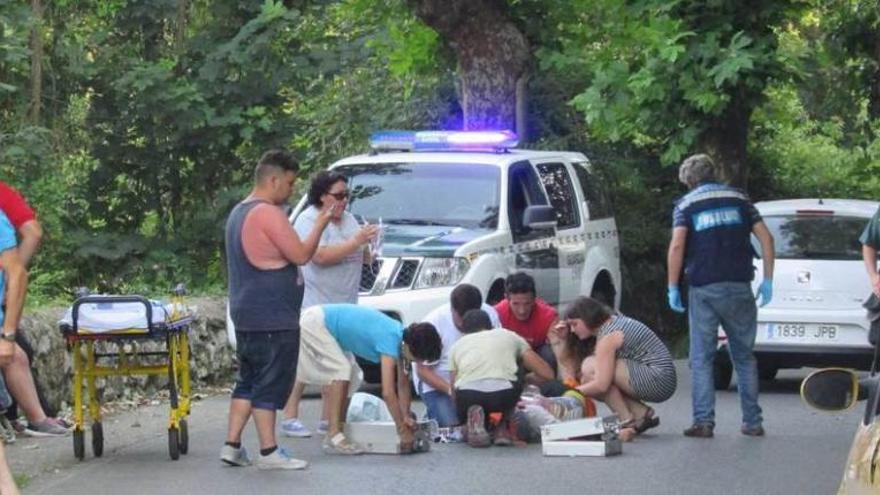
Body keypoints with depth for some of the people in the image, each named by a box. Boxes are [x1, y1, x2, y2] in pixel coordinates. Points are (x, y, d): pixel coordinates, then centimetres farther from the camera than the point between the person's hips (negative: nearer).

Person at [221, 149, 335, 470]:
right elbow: (301, 254, -16)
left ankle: (232, 446, 13)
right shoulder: (268, 214, -16)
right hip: (272, 319, -10)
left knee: (247, 382, 14)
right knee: (269, 384, -5)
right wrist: (320, 225, -5)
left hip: (246, 317, 10)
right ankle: (269, 453, -2)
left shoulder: (239, 212, 17)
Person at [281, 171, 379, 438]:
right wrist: (357, 241, -19)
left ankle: (328, 419, 8)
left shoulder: (348, 219, 17)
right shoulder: (309, 220, -8)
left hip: (344, 304, 8)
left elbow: (363, 258, 23)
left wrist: (367, 248, 0)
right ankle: (289, 417, -6)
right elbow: (321, 256, -21)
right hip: (314, 303, -8)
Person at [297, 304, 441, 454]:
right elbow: (388, 393, -35)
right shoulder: (390, 340, -30)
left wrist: (406, 417, -1)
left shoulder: (401, 336, -3)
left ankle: (336, 430, 16)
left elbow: (403, 384, 7)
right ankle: (333, 437, -20)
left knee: (351, 374, 12)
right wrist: (404, 432, -30)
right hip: (314, 323, -10)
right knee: (341, 370, -20)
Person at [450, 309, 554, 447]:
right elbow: (547, 374, 29)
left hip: (467, 393, 0)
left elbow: (454, 387, 31)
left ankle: (474, 418, 1)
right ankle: (502, 428, 16)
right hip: (504, 394, 0)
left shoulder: (457, 345, 31)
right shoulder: (509, 336, 30)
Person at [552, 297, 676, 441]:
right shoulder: (613, 322, 13)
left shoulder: (608, 336, -15)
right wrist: (564, 339, 5)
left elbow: (601, 385, -22)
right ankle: (642, 414, 6)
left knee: (590, 367, -15)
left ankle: (627, 421, -9)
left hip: (658, 381, -10)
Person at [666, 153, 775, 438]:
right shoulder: (738, 198, 12)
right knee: (744, 356, 13)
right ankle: (753, 421, 12)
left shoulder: (686, 204, 4)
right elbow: (765, 237, 5)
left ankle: (704, 421, -4)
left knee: (701, 358, 3)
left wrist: (672, 287, -6)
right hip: (739, 287, 3)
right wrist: (768, 280, 8)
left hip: (703, 288, -2)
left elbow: (677, 245, -11)